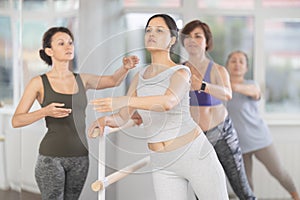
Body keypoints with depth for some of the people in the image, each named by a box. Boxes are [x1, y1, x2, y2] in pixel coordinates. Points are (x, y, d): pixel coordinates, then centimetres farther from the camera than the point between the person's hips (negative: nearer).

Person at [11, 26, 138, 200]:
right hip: (51, 156, -4)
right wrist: (45, 111, -22)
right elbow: (16, 121, -5)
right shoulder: (39, 83, -4)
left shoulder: (82, 80, 8)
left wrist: (125, 67, -2)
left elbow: (113, 81, 20)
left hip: (80, 157, 4)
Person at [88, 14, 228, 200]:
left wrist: (124, 100, -44)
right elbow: (121, 118, 6)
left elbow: (168, 102, -31)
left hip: (194, 154, -5)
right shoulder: (140, 77, 9)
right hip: (163, 165, 5)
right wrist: (105, 119, -18)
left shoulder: (180, 72, -9)